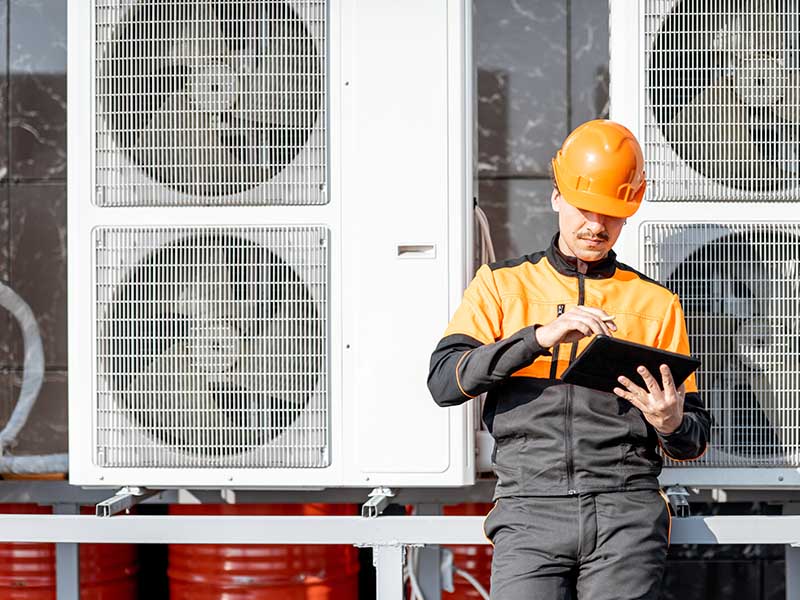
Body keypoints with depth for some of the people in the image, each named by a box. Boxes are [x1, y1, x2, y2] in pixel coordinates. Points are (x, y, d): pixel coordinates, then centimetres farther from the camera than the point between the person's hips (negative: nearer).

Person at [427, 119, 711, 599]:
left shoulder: (656, 303, 16)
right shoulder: (501, 283, 14)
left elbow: (696, 438, 18)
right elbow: (444, 381, -2)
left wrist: (673, 423, -6)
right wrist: (541, 336, -12)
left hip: (626, 511, 1)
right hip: (530, 510, -1)